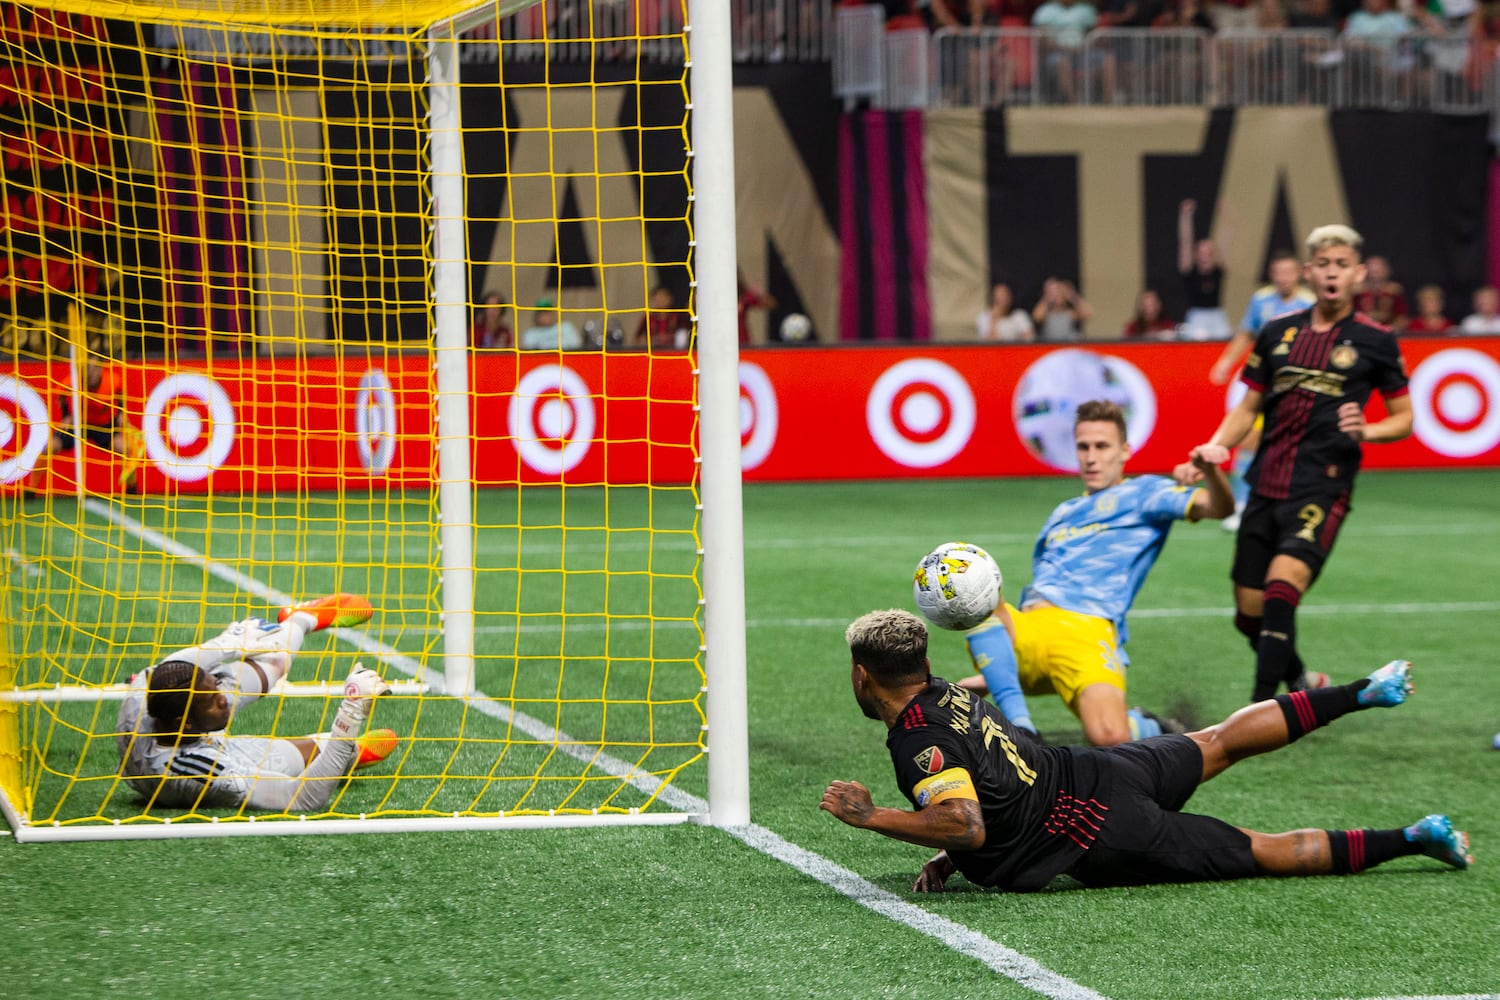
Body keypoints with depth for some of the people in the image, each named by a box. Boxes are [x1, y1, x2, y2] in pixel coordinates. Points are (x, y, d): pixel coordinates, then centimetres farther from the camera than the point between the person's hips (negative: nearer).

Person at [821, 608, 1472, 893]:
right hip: (1095, 773, 7)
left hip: (1099, 839, -7)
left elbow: (966, 826, -36)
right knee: (1219, 741, 32)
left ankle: (1411, 840, 2)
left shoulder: (919, 747, -21)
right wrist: (948, 856, 12)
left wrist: (874, 817, -27)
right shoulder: (949, 692, 6)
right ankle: (1362, 693, 40)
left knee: (1264, 853, 2)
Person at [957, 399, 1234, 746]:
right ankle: (1018, 725, -29)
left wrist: (1211, 470, -25)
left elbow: (1218, 507, 1)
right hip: (1026, 630, 5)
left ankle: (1147, 727, 9)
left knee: (1110, 738, -31)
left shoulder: (1142, 493, 16)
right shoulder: (1064, 513, 33)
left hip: (1085, 635, -5)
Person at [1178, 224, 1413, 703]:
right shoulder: (1278, 333, 12)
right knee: (1249, 614, 6)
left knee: (1281, 587, -25)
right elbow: (1248, 408, 17)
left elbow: (1403, 418, 7)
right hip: (1266, 486, 5)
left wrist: (1365, 431, -13)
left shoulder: (1375, 341, 2)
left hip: (1323, 488, -5)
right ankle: (1299, 684, 33)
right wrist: (1212, 450, 0)